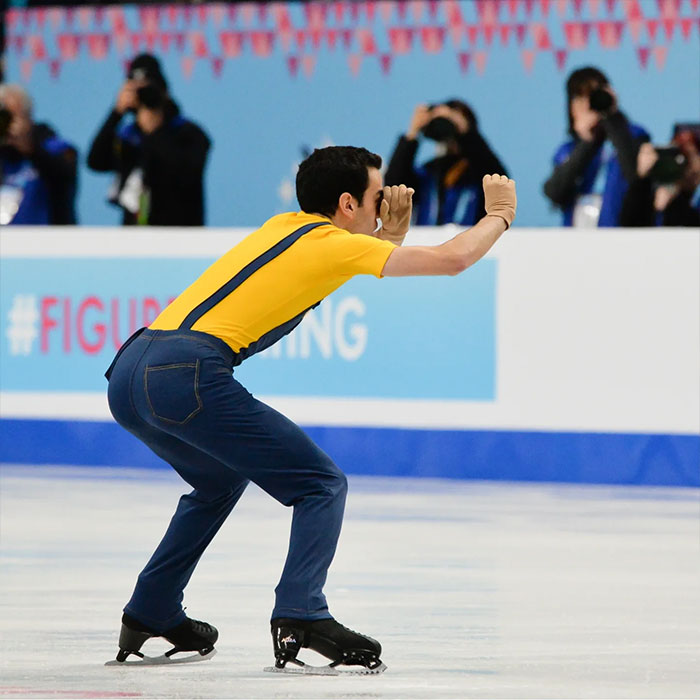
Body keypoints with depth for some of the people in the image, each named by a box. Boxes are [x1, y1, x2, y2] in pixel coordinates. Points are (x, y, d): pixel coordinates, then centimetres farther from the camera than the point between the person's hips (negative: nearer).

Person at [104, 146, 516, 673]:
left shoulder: (287, 227, 25)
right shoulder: (335, 244, 2)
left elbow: (368, 266, 43)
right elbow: (451, 259, 2)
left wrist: (392, 231, 26)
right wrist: (499, 215, 19)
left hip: (127, 375, 9)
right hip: (188, 376, -9)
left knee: (220, 481, 34)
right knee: (322, 485, -1)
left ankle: (149, 617, 34)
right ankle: (300, 619, -19)